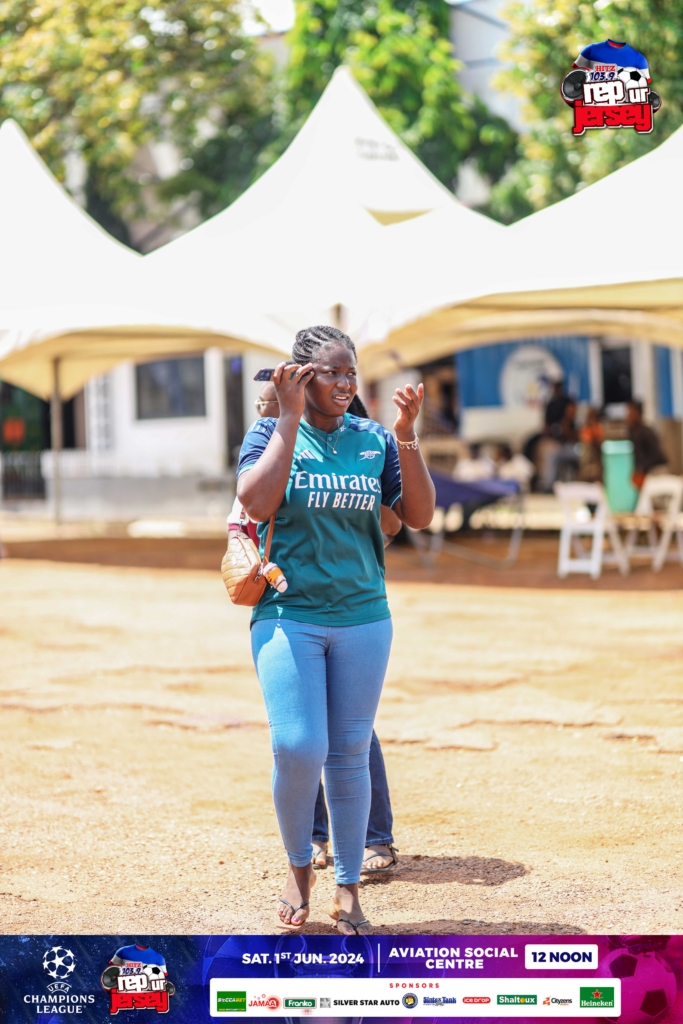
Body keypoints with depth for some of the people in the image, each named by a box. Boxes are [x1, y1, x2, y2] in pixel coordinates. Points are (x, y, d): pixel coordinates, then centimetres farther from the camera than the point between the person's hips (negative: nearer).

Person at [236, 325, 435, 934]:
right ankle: (299, 867, 13)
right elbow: (256, 504, -17)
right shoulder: (270, 432, 0)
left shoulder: (376, 440, 7)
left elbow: (419, 516, 1)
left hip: (363, 618, 3)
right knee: (298, 748, -13)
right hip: (288, 615, -2)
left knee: (350, 754, 5)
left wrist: (407, 437, -10)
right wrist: (290, 417, -15)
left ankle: (348, 890, 15)